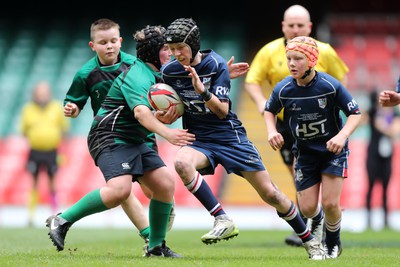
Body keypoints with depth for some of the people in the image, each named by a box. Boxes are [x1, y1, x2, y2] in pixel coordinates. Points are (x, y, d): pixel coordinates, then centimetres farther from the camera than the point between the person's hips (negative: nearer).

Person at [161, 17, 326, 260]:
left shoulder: (216, 64, -11)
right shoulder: (169, 71, -3)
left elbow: (222, 111, -15)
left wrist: (203, 90, -33)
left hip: (230, 137, -2)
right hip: (199, 140, 2)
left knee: (271, 194, -1)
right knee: (182, 162, -35)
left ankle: (310, 241, 20)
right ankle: (223, 220, -30)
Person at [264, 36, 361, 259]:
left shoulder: (331, 85, -22)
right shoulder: (283, 90, -14)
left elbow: (356, 113, -14)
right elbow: (270, 110, 8)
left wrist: (342, 136, -30)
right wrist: (272, 131, -11)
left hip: (333, 150, -2)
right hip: (305, 153, 2)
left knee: (330, 203, -11)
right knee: (308, 208, -1)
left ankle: (333, 243, 20)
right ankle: (318, 221, 39)